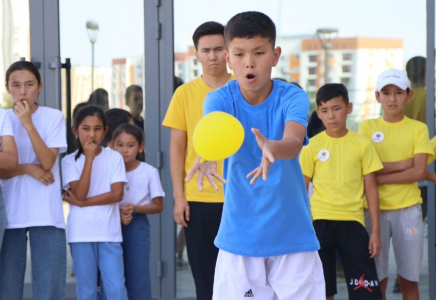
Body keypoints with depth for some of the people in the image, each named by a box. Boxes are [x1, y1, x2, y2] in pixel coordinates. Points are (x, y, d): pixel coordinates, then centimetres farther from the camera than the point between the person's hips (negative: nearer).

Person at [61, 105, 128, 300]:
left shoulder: (114, 157, 4)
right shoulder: (70, 161, 2)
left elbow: (117, 194, -6)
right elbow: (80, 194, -11)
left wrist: (81, 203, -10)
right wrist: (89, 158, -13)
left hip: (109, 232, 0)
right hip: (81, 234, 0)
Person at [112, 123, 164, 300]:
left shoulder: (149, 172, -3)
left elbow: (158, 206, -1)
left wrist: (135, 208, -18)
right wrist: (118, 213, -15)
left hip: (138, 226, -2)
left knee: (138, 276, -5)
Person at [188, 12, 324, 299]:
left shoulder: (293, 97, -9)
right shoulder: (220, 98, -6)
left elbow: (294, 143, -29)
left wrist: (271, 149, -53)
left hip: (291, 230, -1)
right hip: (239, 232, 1)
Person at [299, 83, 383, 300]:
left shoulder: (362, 144, 0)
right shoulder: (312, 146, 1)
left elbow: (371, 188, 3)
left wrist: (376, 231, 1)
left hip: (352, 222, 0)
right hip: (320, 222, 0)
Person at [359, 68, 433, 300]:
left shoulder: (418, 128, 3)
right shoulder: (367, 127, 5)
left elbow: (419, 172, -8)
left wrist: (378, 177, -12)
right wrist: (404, 163, -9)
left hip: (408, 209, 0)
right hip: (376, 209, 0)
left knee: (409, 278, 4)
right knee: (377, 278, 2)